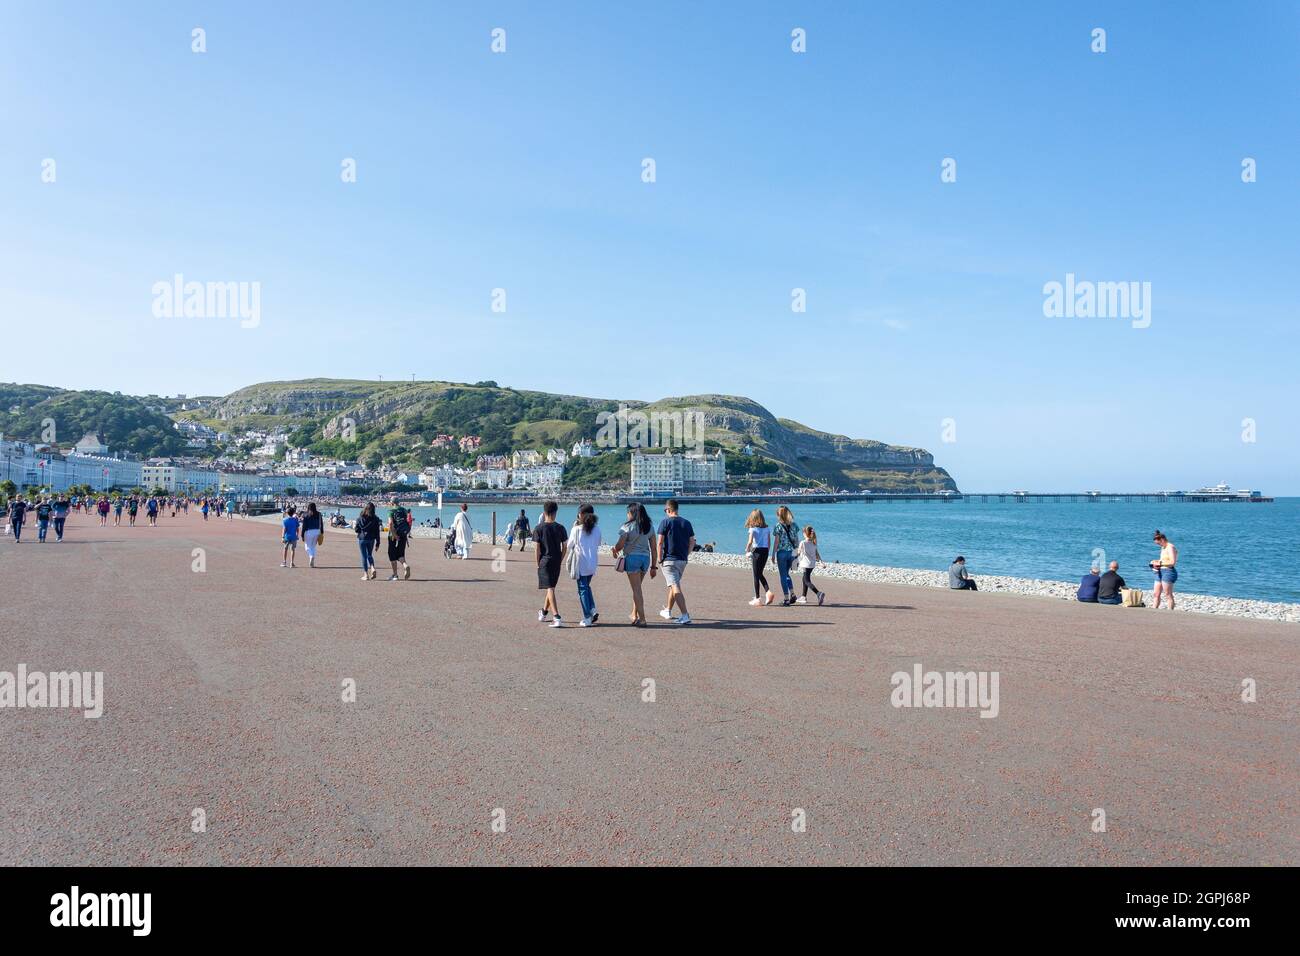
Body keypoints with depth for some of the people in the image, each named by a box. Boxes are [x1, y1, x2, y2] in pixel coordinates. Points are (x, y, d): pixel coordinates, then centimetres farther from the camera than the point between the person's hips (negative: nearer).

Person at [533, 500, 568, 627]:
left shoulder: (539, 528, -7)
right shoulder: (560, 528, 2)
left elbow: (537, 548, -9)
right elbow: (565, 547, 3)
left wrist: (538, 563, 1)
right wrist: (560, 561, 13)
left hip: (545, 561, -4)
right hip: (557, 562, 4)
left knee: (550, 589, -6)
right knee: (551, 587, 19)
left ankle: (557, 618, -17)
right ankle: (543, 613, 35)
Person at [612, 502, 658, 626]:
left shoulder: (628, 526, -9)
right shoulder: (649, 526, 7)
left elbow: (620, 545, -11)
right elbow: (654, 548, 7)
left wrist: (615, 550, 12)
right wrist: (654, 566, 12)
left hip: (632, 557, -5)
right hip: (646, 558, 5)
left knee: (636, 589, 0)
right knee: (637, 587, 21)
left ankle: (642, 619, -1)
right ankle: (634, 615, 29)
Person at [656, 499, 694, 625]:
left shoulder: (665, 522, -8)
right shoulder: (686, 523, 7)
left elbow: (660, 542, -12)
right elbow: (692, 542, 7)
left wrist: (659, 558, -2)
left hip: (669, 560, -6)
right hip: (682, 560, 6)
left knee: (675, 588, -9)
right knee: (674, 585, 22)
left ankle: (685, 615, -19)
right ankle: (668, 611, 35)